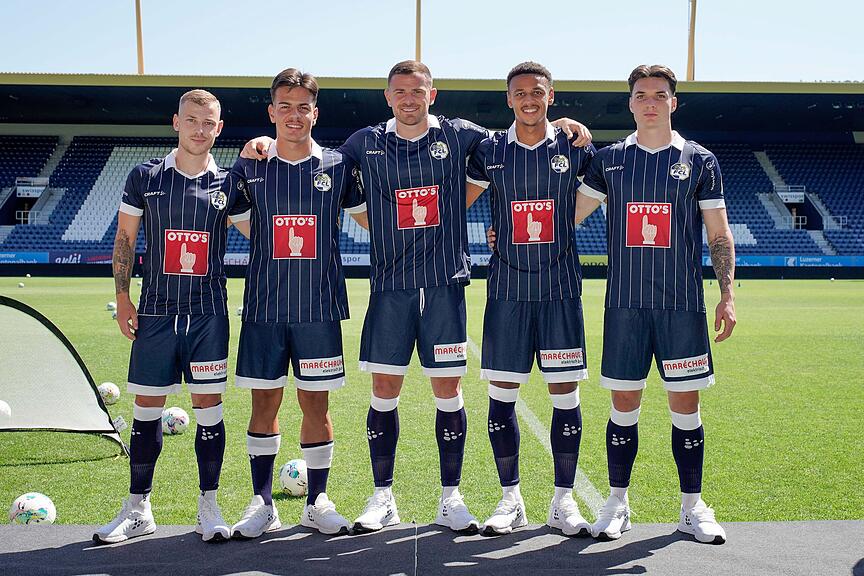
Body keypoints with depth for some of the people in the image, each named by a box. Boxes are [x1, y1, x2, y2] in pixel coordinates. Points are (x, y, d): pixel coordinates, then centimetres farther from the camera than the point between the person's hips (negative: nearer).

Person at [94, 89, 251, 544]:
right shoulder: (145, 176, 5)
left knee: (208, 405, 2)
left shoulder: (227, 184, 4)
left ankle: (209, 507, 13)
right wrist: (122, 298, 2)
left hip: (208, 313, 0)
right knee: (146, 407, 5)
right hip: (156, 309, 0)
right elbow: (124, 239, 8)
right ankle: (137, 508, 17)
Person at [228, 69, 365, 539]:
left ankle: (317, 502, 19)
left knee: (316, 402, 5)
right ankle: (262, 504, 18)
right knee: (264, 401, 5)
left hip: (319, 306, 0)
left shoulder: (337, 165, 3)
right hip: (264, 305, 1)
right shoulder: (249, 166, 4)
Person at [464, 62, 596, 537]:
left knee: (566, 395, 1)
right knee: (501, 395, 3)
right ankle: (510, 500, 17)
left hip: (561, 289, 0)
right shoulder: (490, 151, 4)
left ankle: (563, 501, 15)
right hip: (507, 289, 1)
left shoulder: (574, 149, 4)